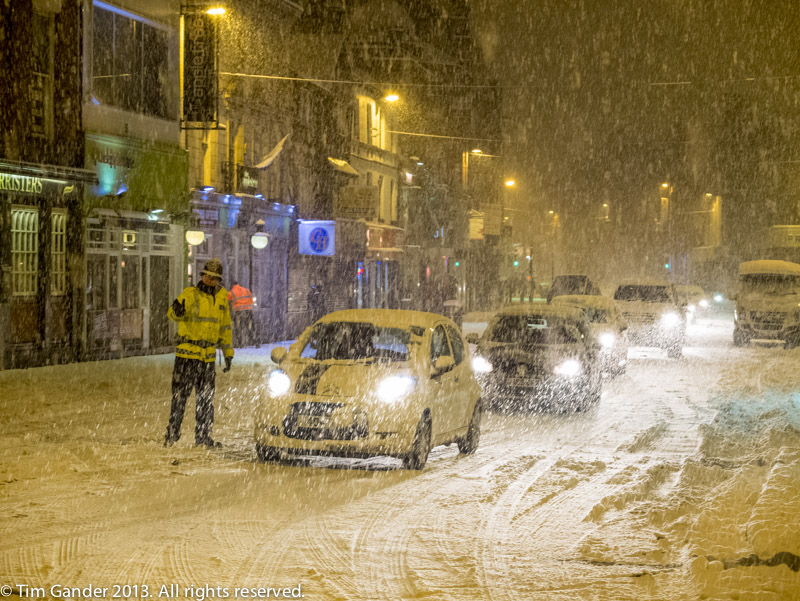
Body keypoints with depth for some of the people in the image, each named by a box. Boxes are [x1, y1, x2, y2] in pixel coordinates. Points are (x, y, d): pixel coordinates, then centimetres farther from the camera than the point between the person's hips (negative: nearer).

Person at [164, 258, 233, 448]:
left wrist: (228, 353, 17)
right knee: (180, 394, -5)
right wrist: (176, 311, -49)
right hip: (187, 353, -5)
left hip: (209, 355, 5)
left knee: (206, 397, 9)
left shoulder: (222, 298, 10)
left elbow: (225, 327, 20)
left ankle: (203, 436, 17)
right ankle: (172, 432, 4)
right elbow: (173, 314, -24)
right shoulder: (190, 294, -7)